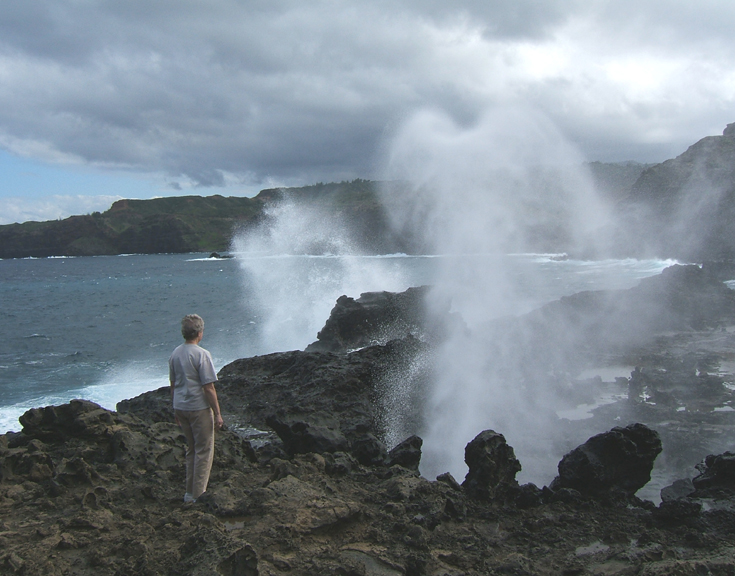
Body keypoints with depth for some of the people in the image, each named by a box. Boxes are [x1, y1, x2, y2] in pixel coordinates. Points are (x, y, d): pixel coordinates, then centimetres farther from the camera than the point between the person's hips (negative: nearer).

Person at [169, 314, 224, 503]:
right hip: (199, 408, -7)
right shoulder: (202, 355, -17)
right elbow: (209, 388, -17)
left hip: (181, 407, 7)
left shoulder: (175, 354, 5)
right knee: (204, 451, 3)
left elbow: (173, 385, 12)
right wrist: (217, 413, -10)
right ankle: (198, 494, 6)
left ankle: (190, 492, 23)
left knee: (191, 449, 18)